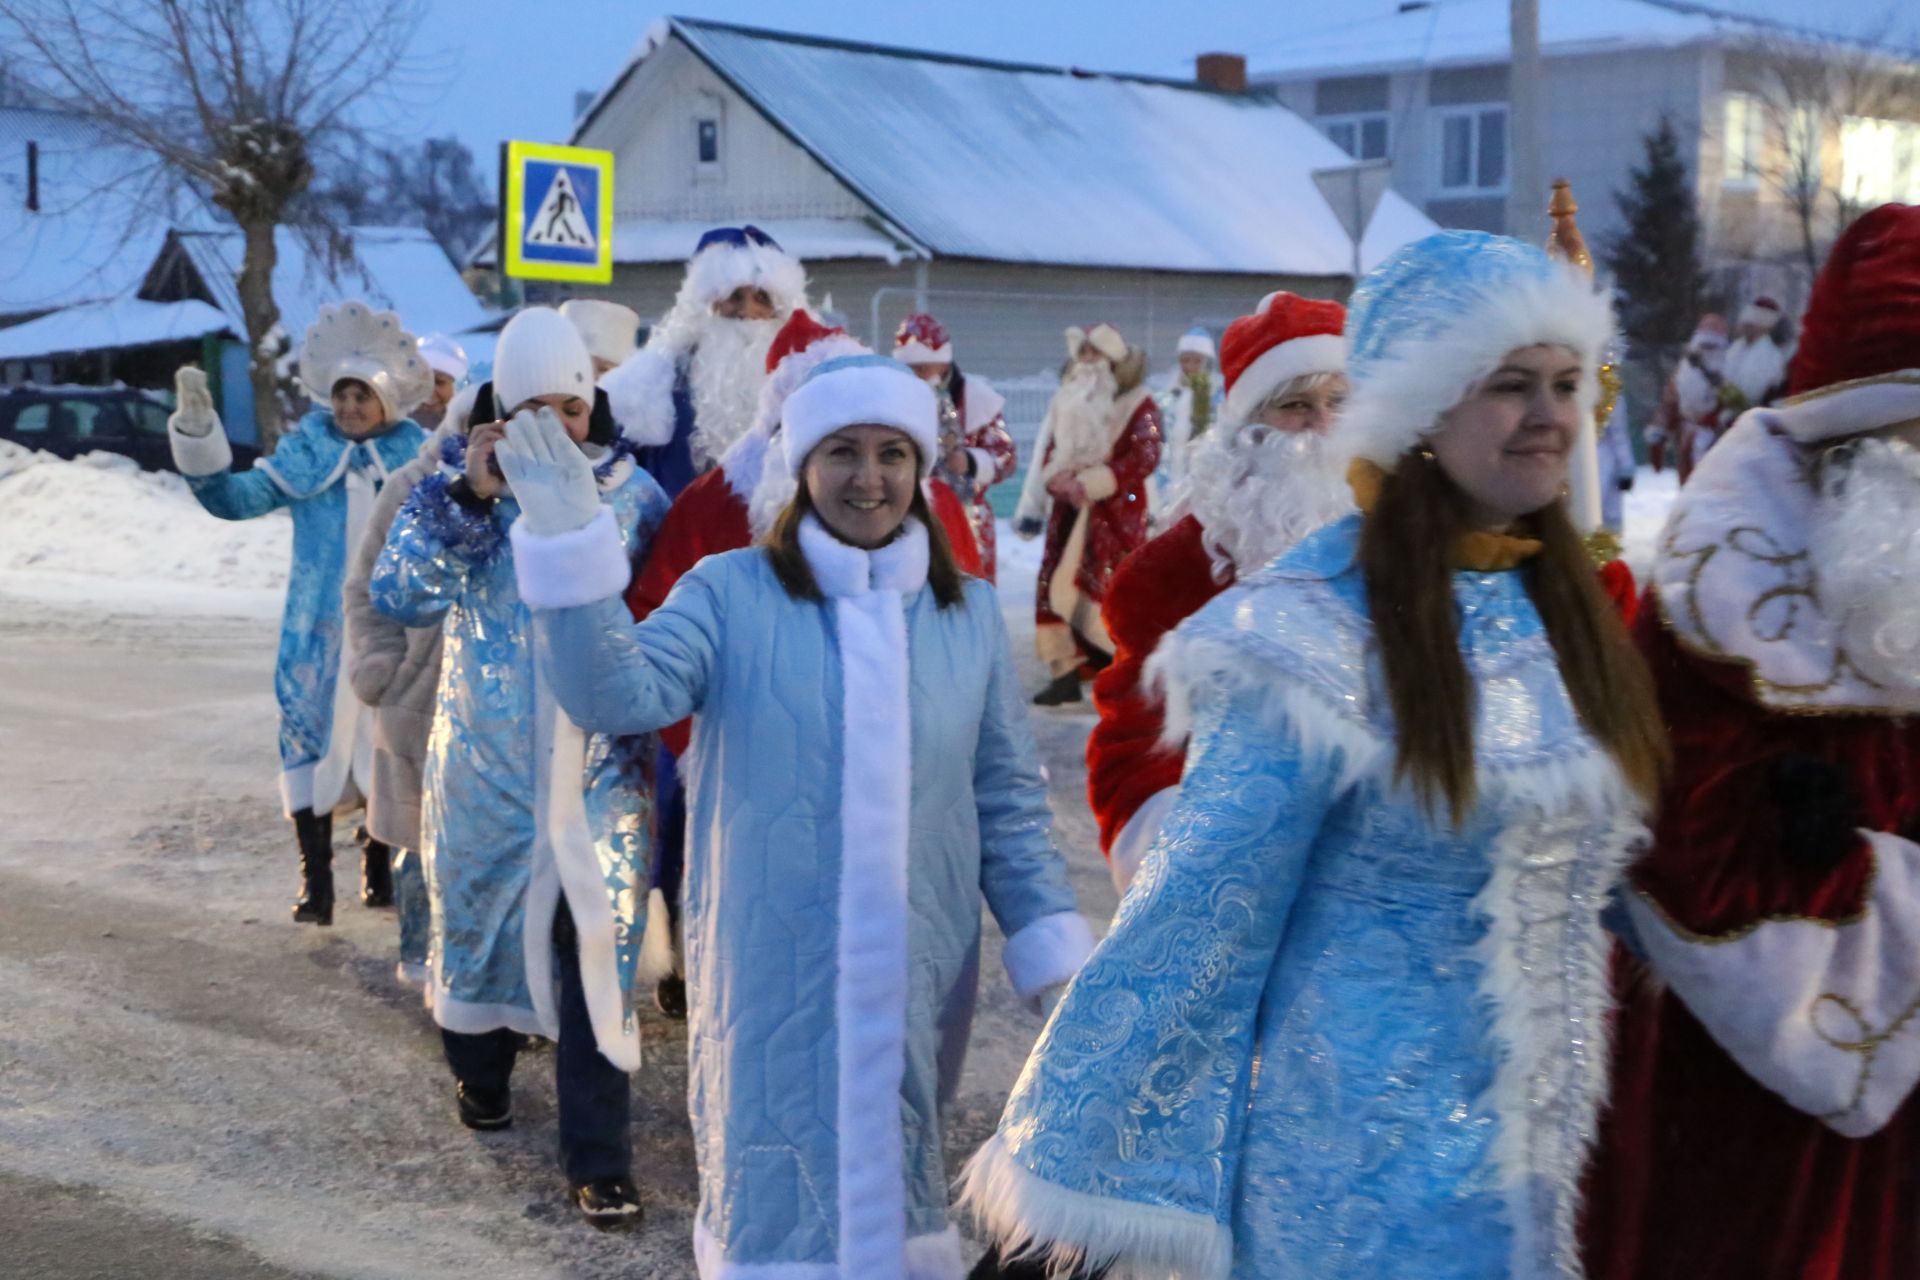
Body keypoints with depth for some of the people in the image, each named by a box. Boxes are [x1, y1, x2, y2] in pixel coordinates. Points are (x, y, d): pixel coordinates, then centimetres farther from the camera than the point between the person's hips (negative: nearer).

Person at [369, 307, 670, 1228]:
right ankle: (479, 1070, 43)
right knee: (482, 920, 16)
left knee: (598, 951, -3)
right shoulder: (458, 485, -4)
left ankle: (599, 1159, 3)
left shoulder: (632, 491, -2)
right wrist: (469, 496, -25)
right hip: (487, 761, 1)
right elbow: (400, 596, -16)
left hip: (600, 767, 0)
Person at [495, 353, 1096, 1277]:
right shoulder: (732, 592, -4)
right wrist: (564, 541, -29)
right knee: (781, 1185, 4)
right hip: (773, 970, -3)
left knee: (891, 1173, 18)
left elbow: (1009, 802, 8)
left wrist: (1052, 955, 5)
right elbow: (618, 696, -19)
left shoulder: (970, 613, 4)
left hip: (919, 975, 3)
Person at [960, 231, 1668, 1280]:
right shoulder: (1326, 630, -18)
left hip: (1545, 1139, 7)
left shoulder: (1568, 603, 3)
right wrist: (1068, 1165, -15)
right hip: (1368, 1157, -6)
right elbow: (1202, 902, -17)